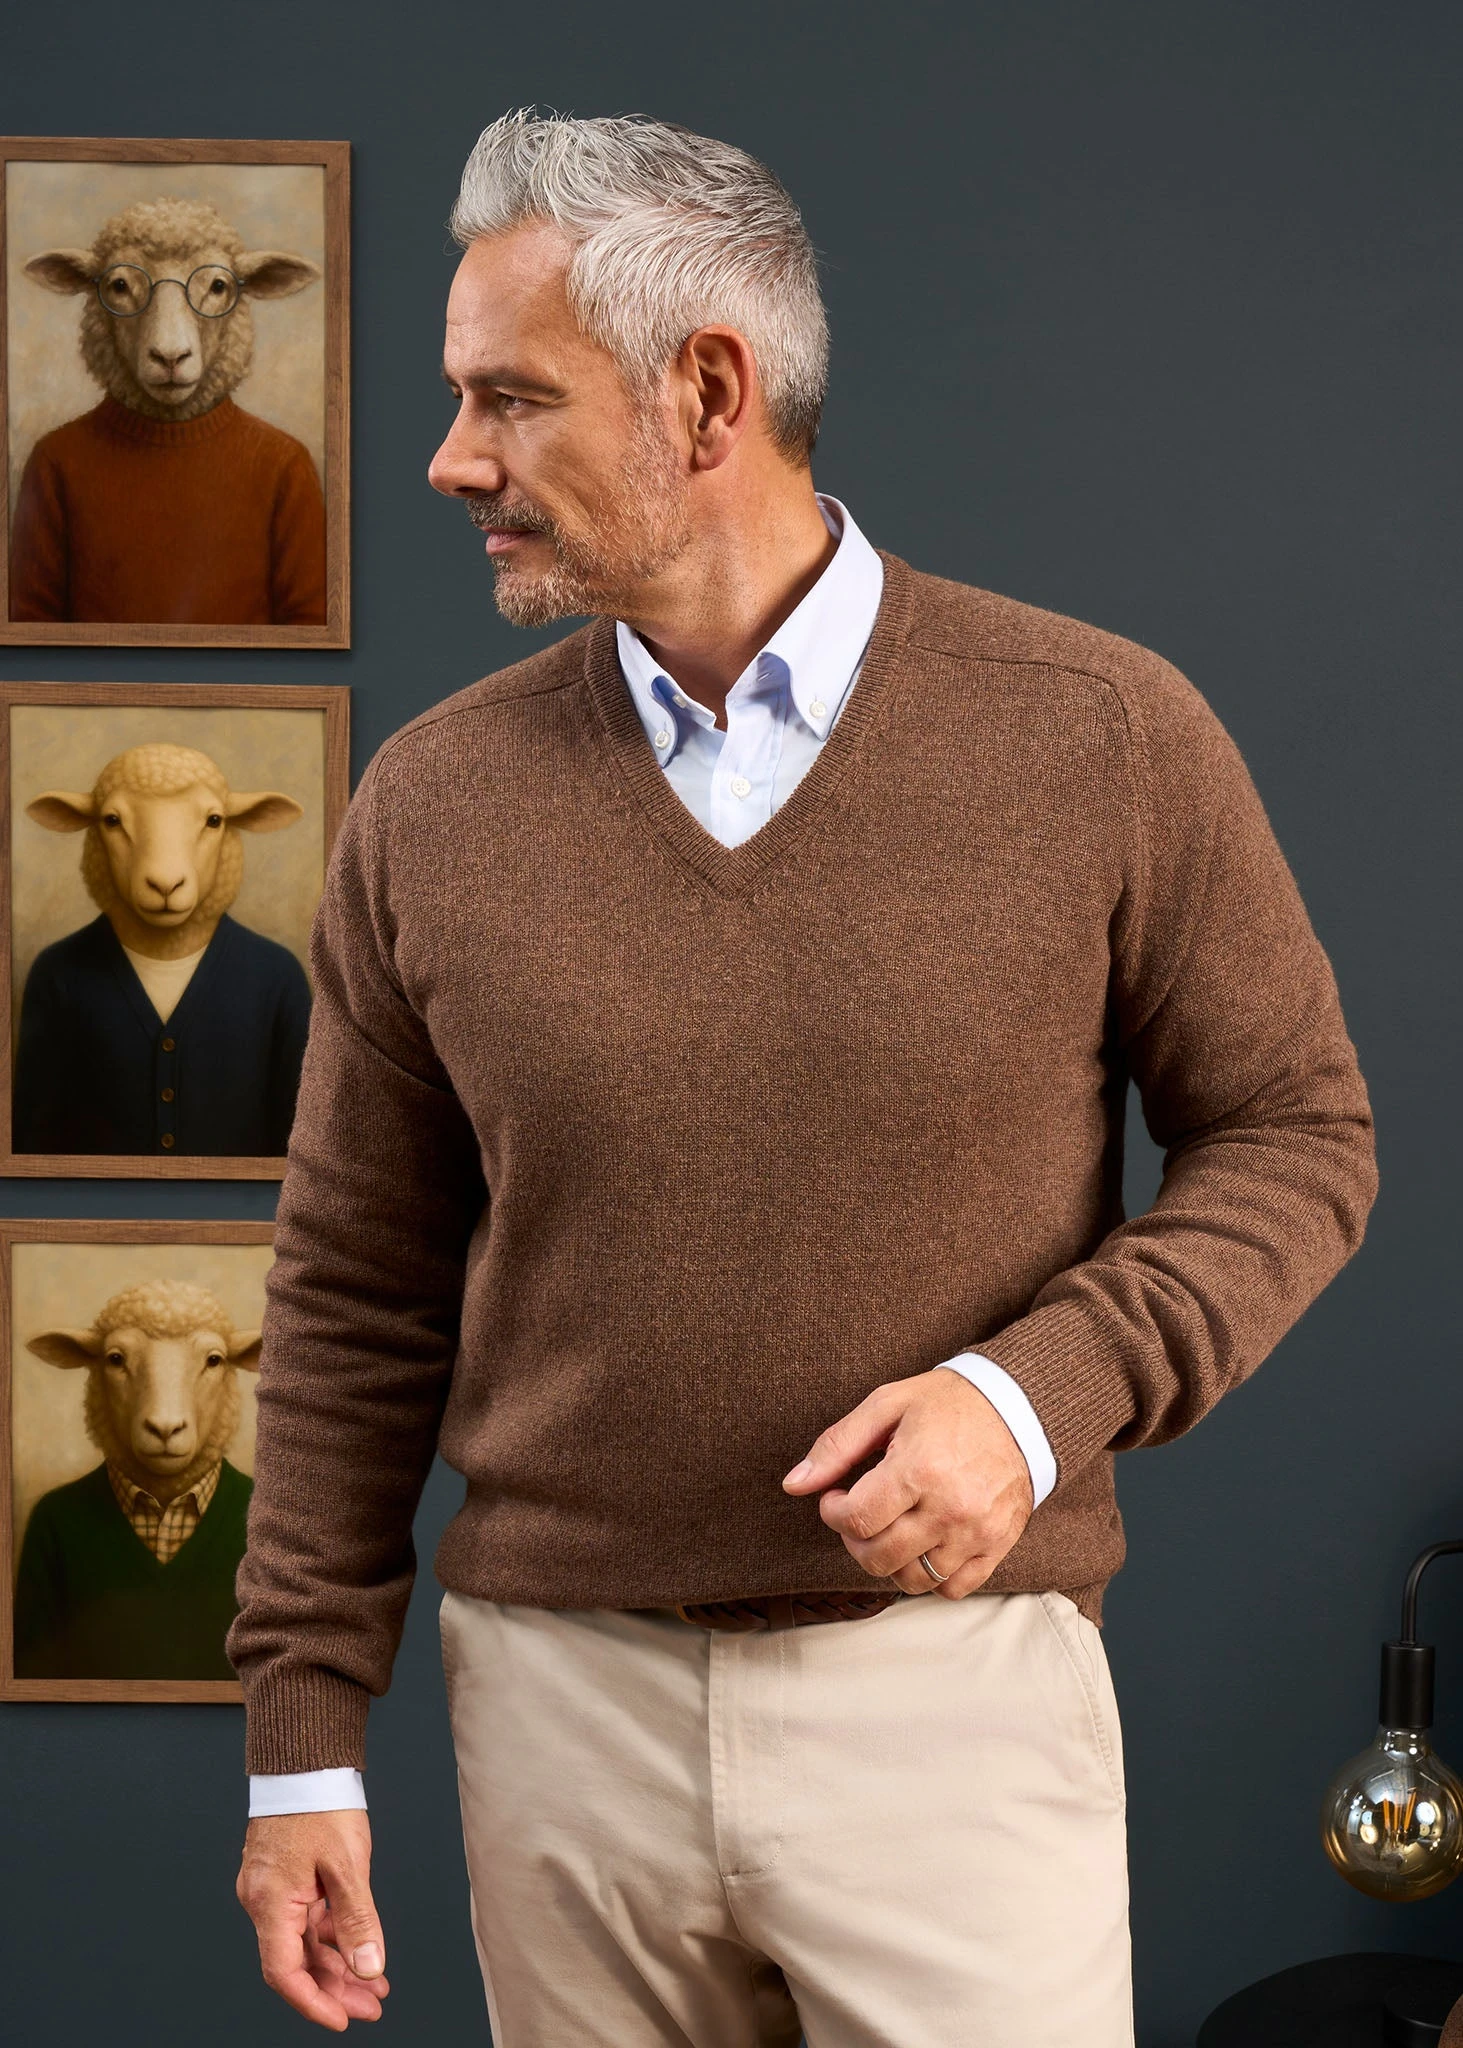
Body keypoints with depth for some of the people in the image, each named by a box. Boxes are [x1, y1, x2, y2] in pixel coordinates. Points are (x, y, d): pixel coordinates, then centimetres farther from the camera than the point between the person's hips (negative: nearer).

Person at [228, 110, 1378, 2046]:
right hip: (560, 1694, 2)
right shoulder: (432, 803, 2)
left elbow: (1297, 1137, 2)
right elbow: (357, 1300, 7)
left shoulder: (1105, 738, -5)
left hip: (950, 1686, -2)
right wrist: (303, 1738, 6)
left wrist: (1041, 1392, -15)